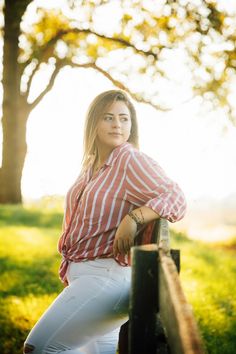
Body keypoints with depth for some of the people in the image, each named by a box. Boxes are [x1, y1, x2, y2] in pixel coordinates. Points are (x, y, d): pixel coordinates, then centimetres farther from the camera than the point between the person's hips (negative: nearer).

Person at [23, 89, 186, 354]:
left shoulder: (131, 159, -13)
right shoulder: (91, 165, 13)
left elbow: (175, 198, -22)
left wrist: (134, 218, -36)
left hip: (107, 275, -9)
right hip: (82, 273, 9)